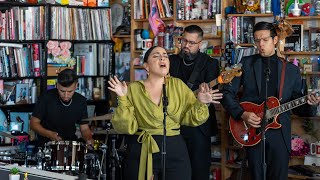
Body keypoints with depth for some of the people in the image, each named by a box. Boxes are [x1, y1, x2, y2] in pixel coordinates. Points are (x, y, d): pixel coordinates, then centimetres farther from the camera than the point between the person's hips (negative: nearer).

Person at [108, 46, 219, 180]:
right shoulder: (133, 89, 0)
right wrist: (123, 99, -16)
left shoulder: (178, 85, 6)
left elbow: (189, 117, 5)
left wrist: (200, 102, -12)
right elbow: (127, 127, -6)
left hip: (175, 151, 2)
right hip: (141, 153, -2)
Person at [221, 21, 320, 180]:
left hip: (280, 132, 1)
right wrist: (242, 114, -11)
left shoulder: (292, 70, 9)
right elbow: (227, 92, 2)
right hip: (252, 131, -1)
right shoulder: (246, 64, 5)